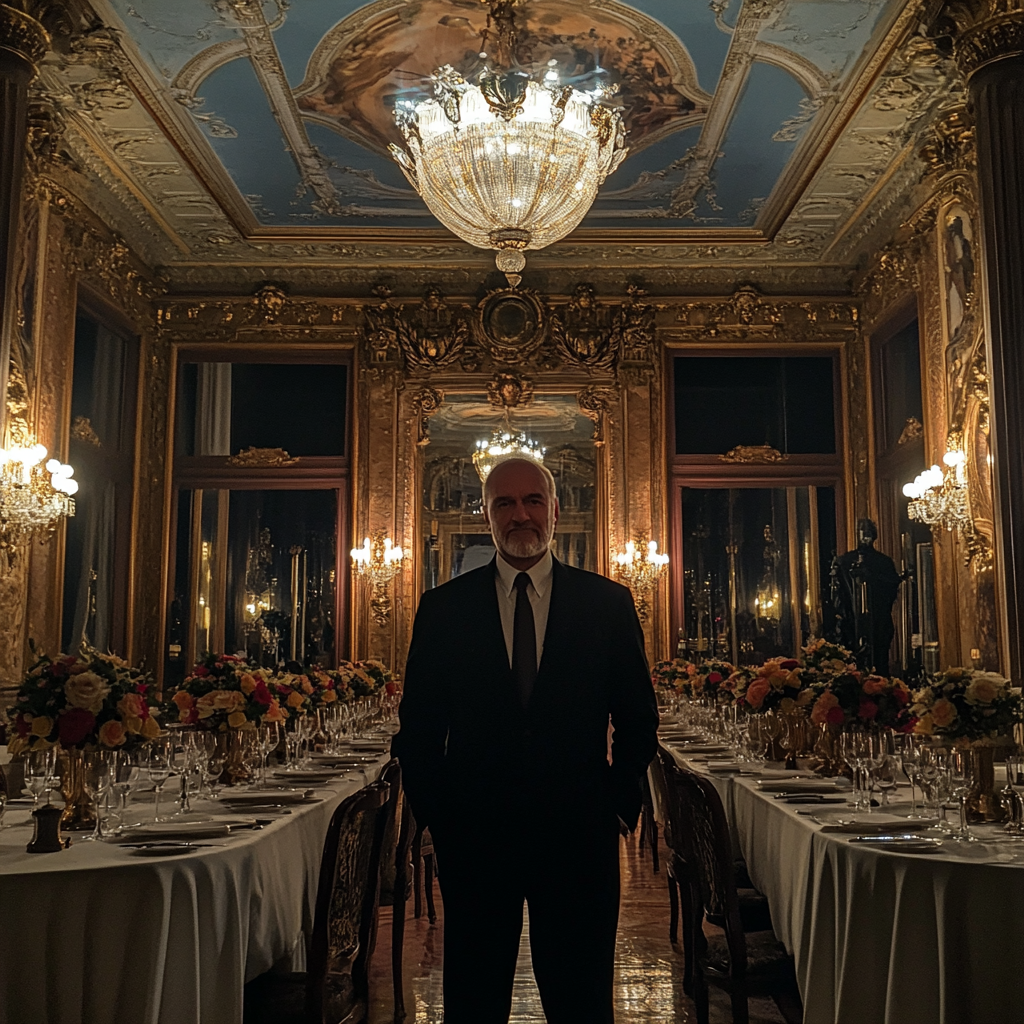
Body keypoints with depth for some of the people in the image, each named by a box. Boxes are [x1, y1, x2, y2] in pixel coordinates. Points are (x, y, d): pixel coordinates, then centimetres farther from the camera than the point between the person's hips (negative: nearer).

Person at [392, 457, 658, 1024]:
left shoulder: (608, 603, 2)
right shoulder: (442, 608, 2)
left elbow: (638, 720, 7)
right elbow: (417, 727, 5)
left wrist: (618, 806, 1)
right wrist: (436, 817, 0)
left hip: (578, 835, 0)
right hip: (474, 836, 0)